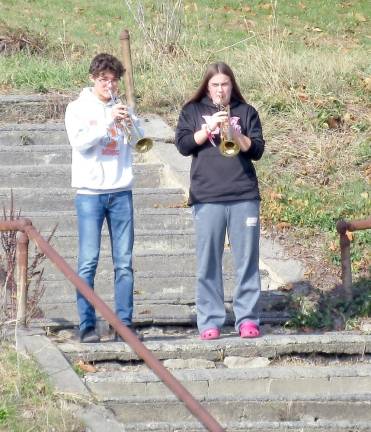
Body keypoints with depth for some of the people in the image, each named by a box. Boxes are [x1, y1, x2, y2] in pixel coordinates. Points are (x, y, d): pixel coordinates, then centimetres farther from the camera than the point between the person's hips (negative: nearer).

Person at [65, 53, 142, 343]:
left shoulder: (122, 109, 14)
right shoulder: (78, 108, 5)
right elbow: (79, 142, -10)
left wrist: (130, 126, -13)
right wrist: (108, 123, -19)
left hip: (121, 192, 3)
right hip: (90, 191, -3)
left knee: (124, 262, 1)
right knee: (88, 261, -6)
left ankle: (125, 324, 4)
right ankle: (87, 326, -5)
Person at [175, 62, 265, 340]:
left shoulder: (246, 112, 11)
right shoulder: (192, 112, 11)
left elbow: (257, 150, 3)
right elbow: (183, 145, -1)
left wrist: (235, 134, -12)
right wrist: (209, 128, -12)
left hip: (244, 195, 1)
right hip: (207, 197, 0)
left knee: (247, 259, 0)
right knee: (208, 262, -1)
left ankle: (248, 319, 5)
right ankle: (209, 322, 3)